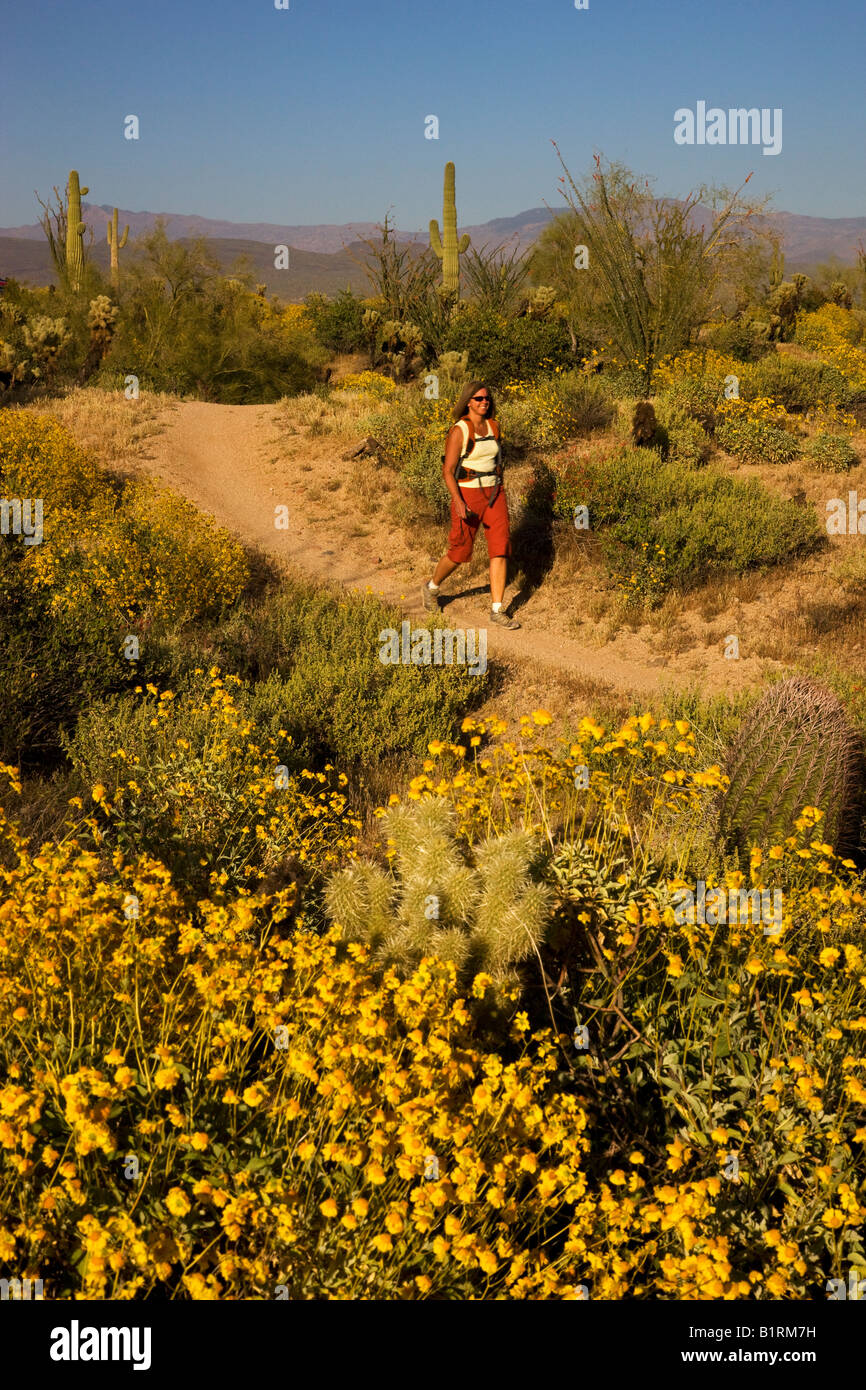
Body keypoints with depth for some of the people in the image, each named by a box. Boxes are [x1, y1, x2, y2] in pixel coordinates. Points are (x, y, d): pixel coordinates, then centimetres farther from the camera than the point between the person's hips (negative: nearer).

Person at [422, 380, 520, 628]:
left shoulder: (493, 426, 6)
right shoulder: (459, 431, -12)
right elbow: (447, 471, -13)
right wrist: (458, 503, -24)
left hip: (494, 494, 5)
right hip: (467, 495, -5)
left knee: (500, 548, -6)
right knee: (460, 552, 5)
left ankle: (497, 610, -2)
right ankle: (432, 587, 36)